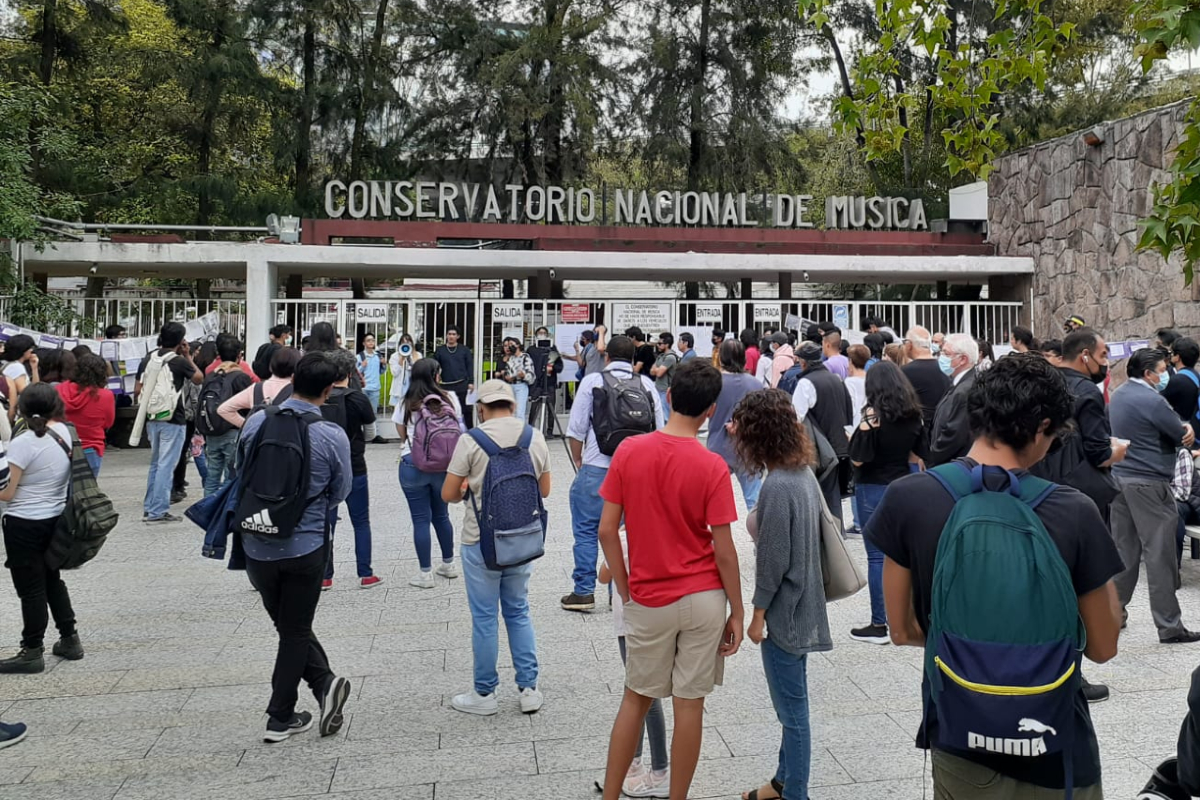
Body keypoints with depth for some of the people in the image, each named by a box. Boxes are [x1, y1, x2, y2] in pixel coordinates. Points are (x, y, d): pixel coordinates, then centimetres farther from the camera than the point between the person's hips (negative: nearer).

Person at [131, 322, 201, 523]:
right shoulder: (179, 362, -11)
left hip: (152, 418, 7)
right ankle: (158, 511, -3)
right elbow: (199, 379, 3)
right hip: (173, 420, -7)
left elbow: (142, 389, 13)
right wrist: (188, 356, 7)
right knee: (166, 466, -3)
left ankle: (149, 507, 24)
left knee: (155, 464, 18)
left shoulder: (151, 359, 7)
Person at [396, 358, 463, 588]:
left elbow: (402, 434, 7)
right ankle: (448, 564, 31)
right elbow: (458, 429, 11)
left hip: (413, 465, -2)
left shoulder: (406, 404, -2)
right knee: (441, 515, 19)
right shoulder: (450, 399, 1)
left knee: (421, 519, 3)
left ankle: (426, 574, 9)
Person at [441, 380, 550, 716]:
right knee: (518, 612, 17)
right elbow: (544, 490, 9)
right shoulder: (535, 437, -1)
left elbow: (448, 494, -8)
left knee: (484, 617, 8)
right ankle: (529, 689, 20)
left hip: (481, 540, -4)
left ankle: (485, 694, 20)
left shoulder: (471, 440, -12)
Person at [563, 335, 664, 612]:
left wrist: (578, 460, 13)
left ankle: (583, 591, 10)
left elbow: (576, 431, -2)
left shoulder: (592, 381, 0)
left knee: (586, 530, 8)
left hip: (597, 468, -3)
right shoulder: (647, 385, 7)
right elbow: (658, 430, 9)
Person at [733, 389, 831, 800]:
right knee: (792, 704, 21)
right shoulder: (805, 472, 3)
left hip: (783, 610, -9)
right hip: (801, 604, 9)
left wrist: (758, 613, -11)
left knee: (792, 708, 3)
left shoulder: (777, 486, -23)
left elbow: (773, 559, -20)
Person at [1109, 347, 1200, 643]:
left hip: (1119, 477, 9)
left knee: (1124, 549, 14)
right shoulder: (1151, 400, -16)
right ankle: (1169, 626, 3)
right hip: (1148, 483, -9)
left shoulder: (1117, 395, 12)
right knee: (1159, 554, -3)